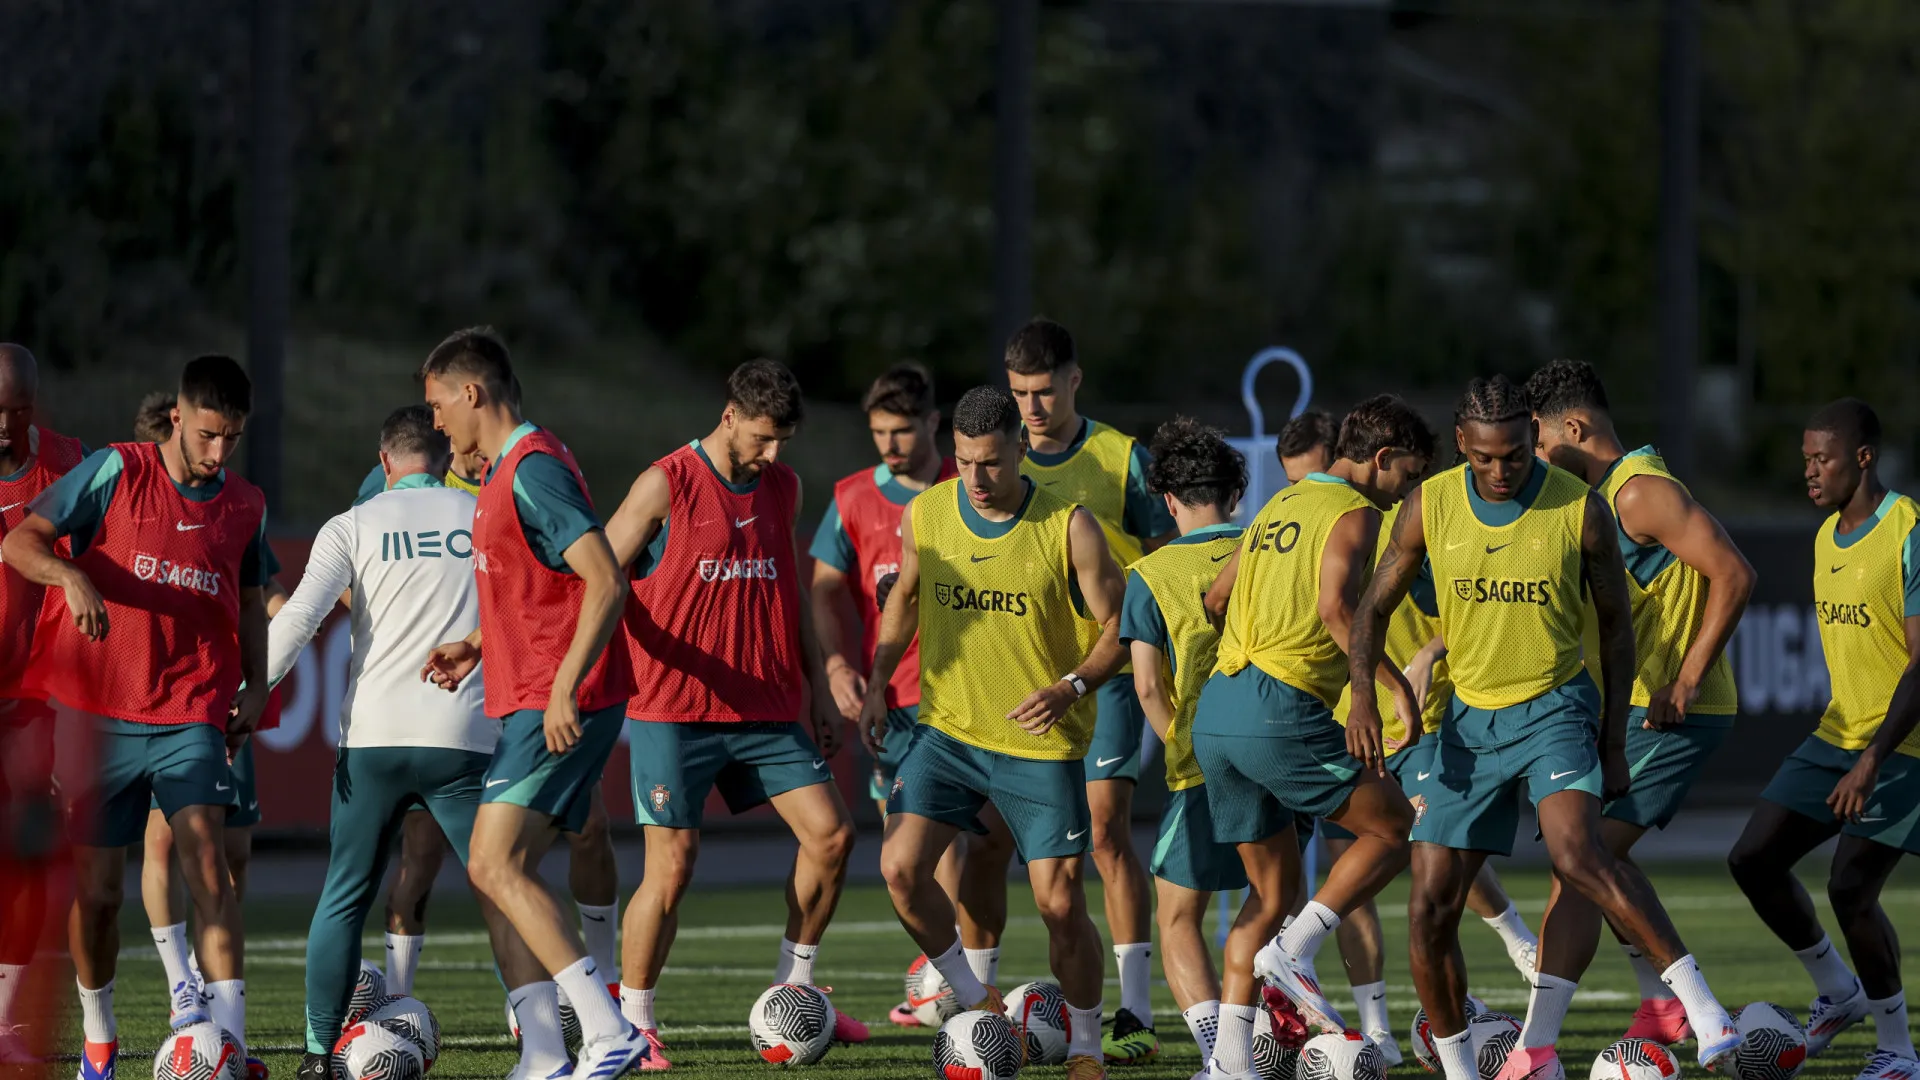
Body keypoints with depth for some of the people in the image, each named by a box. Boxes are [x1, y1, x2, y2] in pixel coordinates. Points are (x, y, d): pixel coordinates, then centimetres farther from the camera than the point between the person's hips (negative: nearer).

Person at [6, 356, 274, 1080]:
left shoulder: (245, 508, 9)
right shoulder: (117, 472, -3)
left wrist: (254, 687, 11)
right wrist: (69, 576, -27)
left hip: (194, 715, 1)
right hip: (98, 714, -1)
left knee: (206, 862, -19)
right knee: (96, 890, 5)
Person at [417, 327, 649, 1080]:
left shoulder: (532, 469, -14)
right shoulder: (506, 472, 19)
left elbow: (605, 583, -23)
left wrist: (563, 688, -27)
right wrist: (478, 645, 20)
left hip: (557, 710, -10)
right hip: (530, 704, 10)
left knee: (494, 867, -17)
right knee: (500, 876, 8)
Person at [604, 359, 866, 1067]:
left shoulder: (782, 488, 11)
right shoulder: (666, 486, -7)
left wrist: (816, 689, 18)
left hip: (768, 708, 6)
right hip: (674, 710, -6)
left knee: (831, 834, -3)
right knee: (673, 865, -8)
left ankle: (793, 990, 12)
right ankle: (633, 1026, 4)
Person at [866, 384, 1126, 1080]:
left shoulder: (1069, 528, -11)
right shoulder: (926, 513, -1)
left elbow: (1119, 628, -6)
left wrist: (1071, 687, -23)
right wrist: (877, 683, 10)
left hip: (1041, 743, -3)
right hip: (947, 729, 3)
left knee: (1059, 904, -5)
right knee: (900, 866, -13)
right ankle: (977, 1003, 9)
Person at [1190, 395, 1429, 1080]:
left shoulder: (1280, 506, 23)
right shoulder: (1354, 513, -2)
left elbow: (1215, 598, 26)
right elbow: (1334, 605, -19)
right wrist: (1394, 683, -20)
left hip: (1214, 711, 8)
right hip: (1281, 709, -8)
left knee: (1271, 888, 14)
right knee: (1394, 827, 4)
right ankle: (1293, 950, -8)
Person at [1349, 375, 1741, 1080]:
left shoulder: (1581, 508, -8)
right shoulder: (1430, 506, -3)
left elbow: (1615, 624, 3)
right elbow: (1377, 606, 7)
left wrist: (1615, 738, 1)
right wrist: (1363, 691, -11)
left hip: (1555, 708, -4)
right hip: (1470, 722, 4)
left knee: (1576, 853, -31)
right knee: (1430, 909, -3)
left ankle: (1702, 1005, -31)